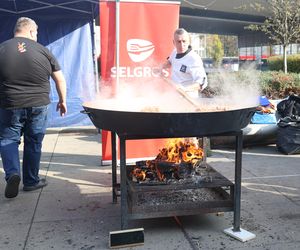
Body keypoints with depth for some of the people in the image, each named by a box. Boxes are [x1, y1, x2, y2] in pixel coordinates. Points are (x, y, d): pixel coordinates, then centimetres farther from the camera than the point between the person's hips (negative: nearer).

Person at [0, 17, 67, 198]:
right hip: (38, 106, 1)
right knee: (34, 143, 12)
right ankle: (31, 181, 22)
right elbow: (60, 79, 3)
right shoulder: (42, 50, 0)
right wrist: (62, 101, 15)